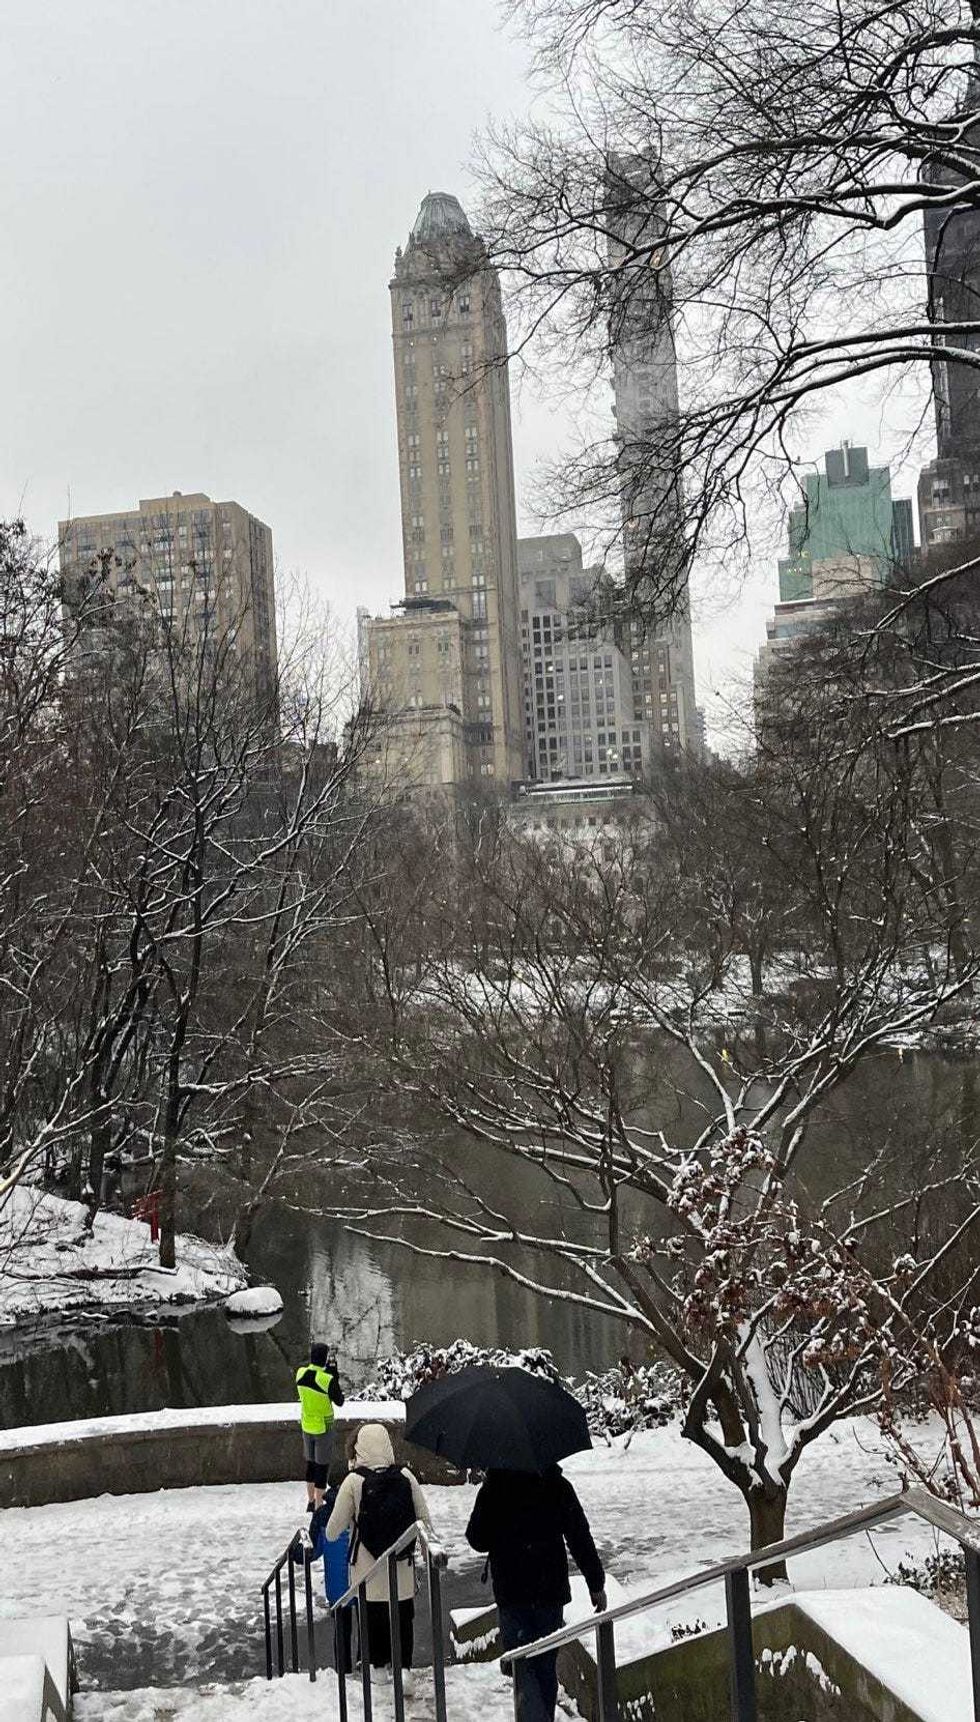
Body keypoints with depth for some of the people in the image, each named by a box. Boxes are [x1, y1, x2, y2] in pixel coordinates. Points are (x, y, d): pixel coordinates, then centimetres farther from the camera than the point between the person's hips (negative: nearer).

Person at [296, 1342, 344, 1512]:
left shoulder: (300, 1372, -10)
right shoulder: (328, 1379, -25)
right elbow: (340, 1401, -12)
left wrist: (326, 1371, 4)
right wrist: (335, 1377, -9)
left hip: (306, 1425, 6)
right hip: (323, 1428, -6)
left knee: (311, 1463, 21)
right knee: (322, 1466, 6)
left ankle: (311, 1501, 35)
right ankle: (318, 1508, 13)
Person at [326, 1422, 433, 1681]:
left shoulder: (354, 1481, -13)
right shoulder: (405, 1477, -7)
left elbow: (333, 1530, -7)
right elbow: (424, 1519, 0)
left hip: (368, 1567, -2)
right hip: (402, 1567, 2)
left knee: (372, 1618, 14)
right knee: (403, 1616, 14)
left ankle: (378, 1665, 23)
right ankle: (404, 1666, 17)